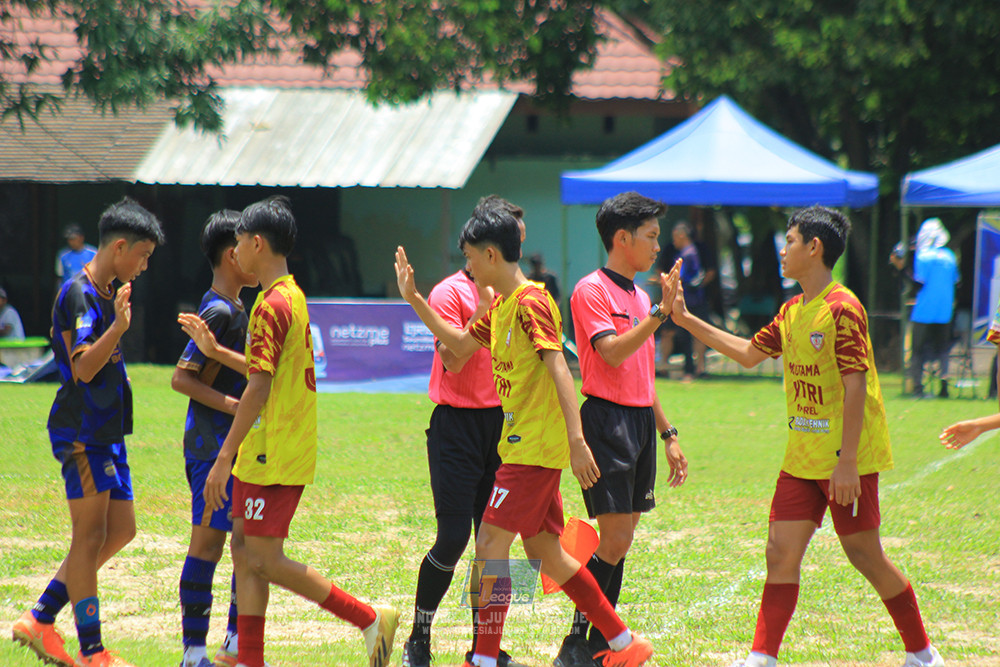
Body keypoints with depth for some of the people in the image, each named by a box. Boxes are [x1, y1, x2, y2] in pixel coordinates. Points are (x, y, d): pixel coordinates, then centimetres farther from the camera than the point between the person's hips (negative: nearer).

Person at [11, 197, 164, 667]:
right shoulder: (78, 294, -14)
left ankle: (40, 619, 16)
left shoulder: (106, 293, 17)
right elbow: (83, 368, -24)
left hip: (106, 430, 10)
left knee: (120, 530, 10)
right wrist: (118, 326, -33)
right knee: (91, 534, -8)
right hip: (81, 431, -10)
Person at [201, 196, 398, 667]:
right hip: (265, 452, 10)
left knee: (264, 560, -7)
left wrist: (225, 457, -21)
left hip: (276, 456, -10)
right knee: (244, 548, 10)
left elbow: (259, 388, -22)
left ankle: (370, 620, -4)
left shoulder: (272, 306, -18)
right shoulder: (293, 297, 14)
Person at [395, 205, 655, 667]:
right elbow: (460, 344, 27)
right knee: (544, 553, 12)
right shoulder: (501, 305, 13)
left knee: (491, 544, -10)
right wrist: (414, 299, 20)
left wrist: (576, 438, -32)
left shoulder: (531, 304, -16)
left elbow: (558, 369, -24)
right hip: (523, 444, 10)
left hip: (535, 447, -10)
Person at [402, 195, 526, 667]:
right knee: (454, 536, -9)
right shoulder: (450, 293, -6)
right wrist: (484, 309, -21)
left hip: (502, 421, 6)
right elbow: (454, 361, -17)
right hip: (458, 421, -6)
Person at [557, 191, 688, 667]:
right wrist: (660, 314, -24)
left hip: (640, 421, 8)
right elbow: (612, 352, -22)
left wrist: (668, 435, 22)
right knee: (615, 541, -12)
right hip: (607, 418, -8)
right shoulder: (592, 290, -8)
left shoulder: (640, 297, 17)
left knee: (620, 541, 7)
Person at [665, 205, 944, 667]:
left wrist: (846, 461, -24)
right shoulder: (792, 311, 11)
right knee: (781, 553, 2)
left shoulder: (842, 309, -16)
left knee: (863, 553, -1)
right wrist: (686, 320, 20)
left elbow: (855, 386, -20)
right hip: (802, 457, 8)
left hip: (848, 459, -8)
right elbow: (749, 353, 23)